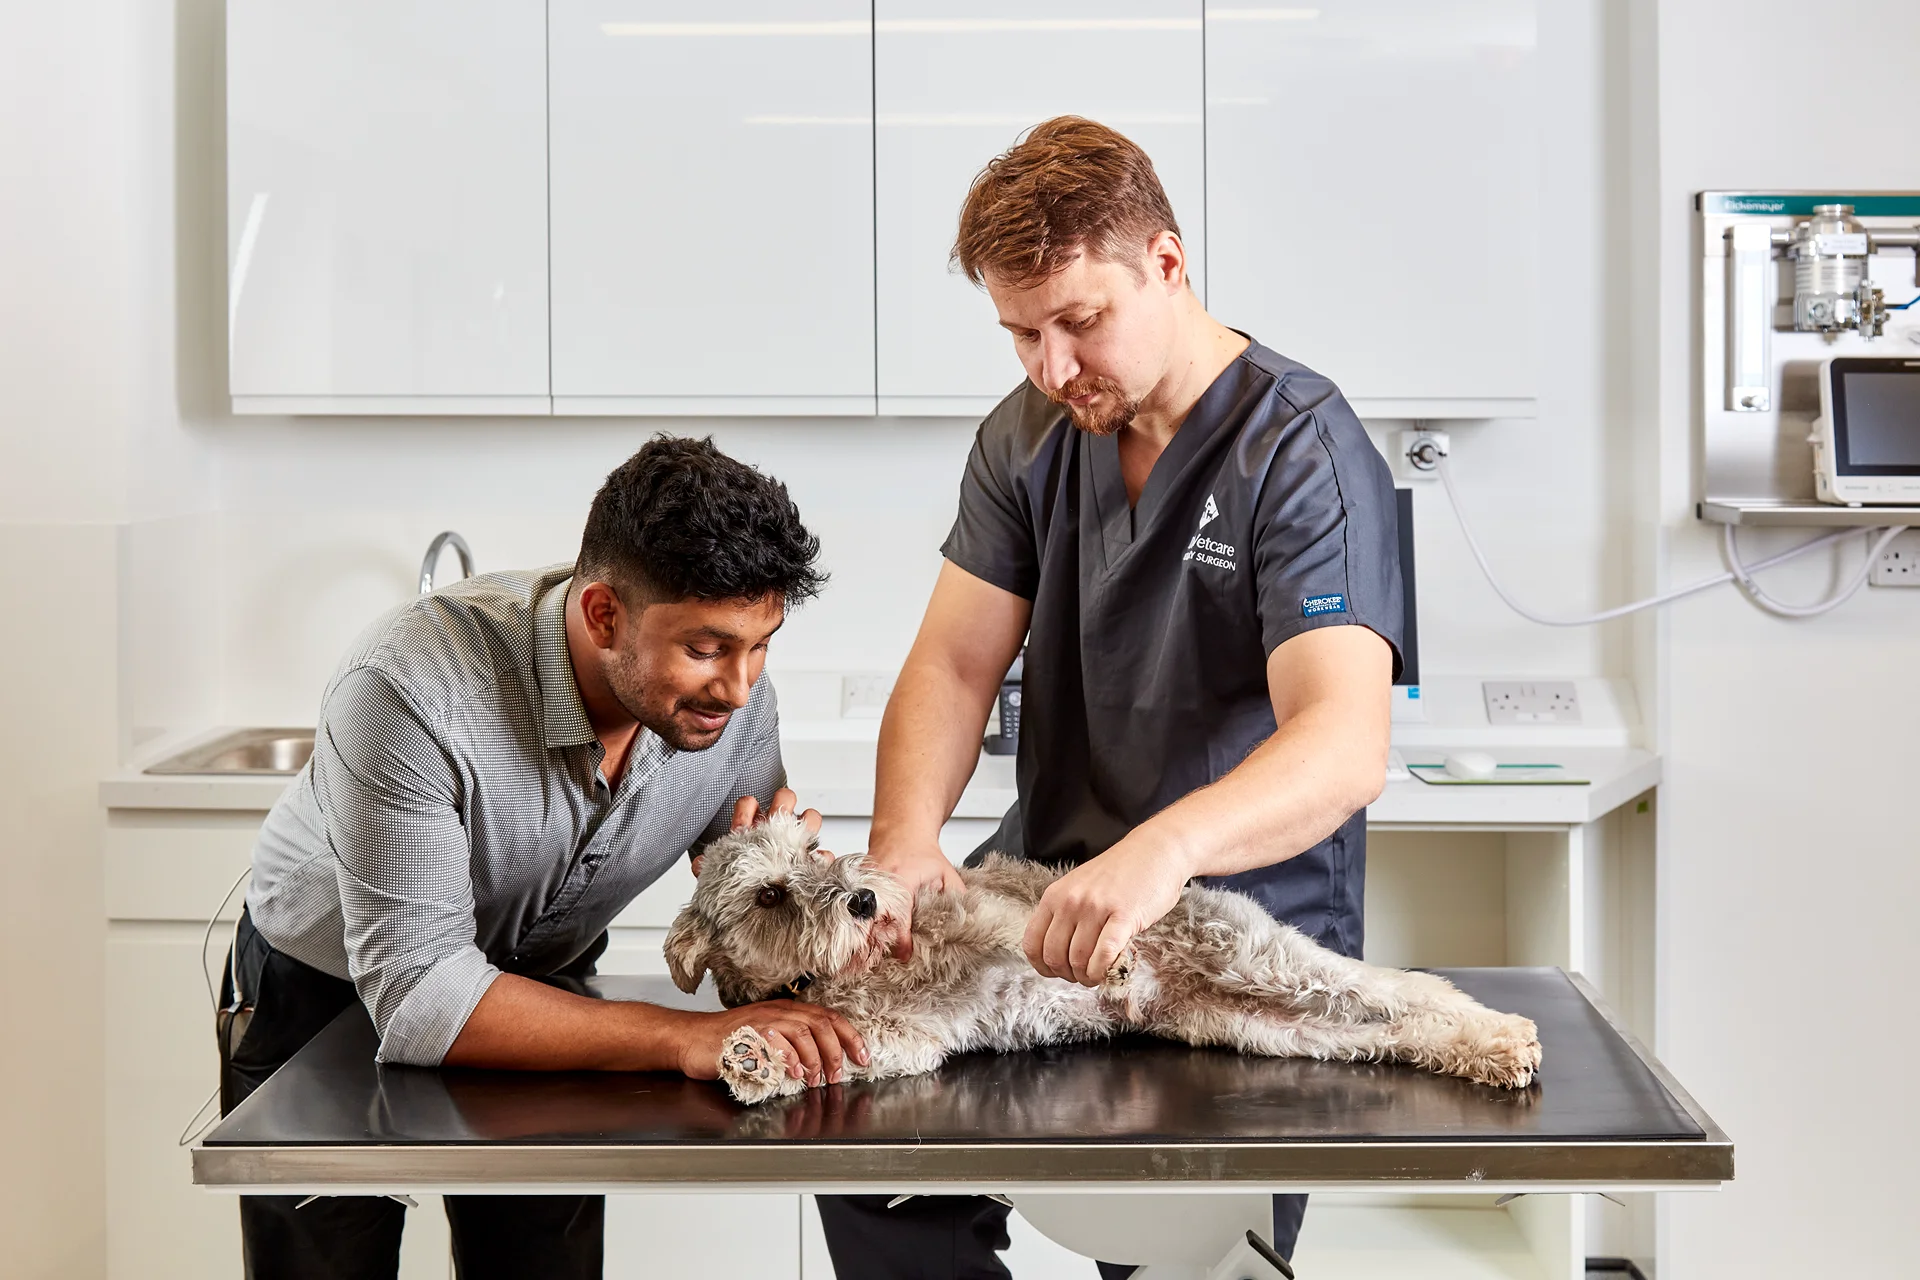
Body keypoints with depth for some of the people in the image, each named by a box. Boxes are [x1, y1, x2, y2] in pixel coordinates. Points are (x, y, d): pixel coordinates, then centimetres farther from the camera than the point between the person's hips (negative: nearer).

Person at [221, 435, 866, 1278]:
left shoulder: (733, 701, -21)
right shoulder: (413, 691, -38)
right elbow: (418, 996, -39)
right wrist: (687, 1038, -46)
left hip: (535, 985, 4)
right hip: (329, 994, -3)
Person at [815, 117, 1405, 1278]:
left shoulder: (1302, 453, -15)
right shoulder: (1030, 438, 7)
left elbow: (1344, 746, -28)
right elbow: (954, 665, 3)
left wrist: (1162, 851, -46)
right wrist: (905, 843, -18)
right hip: (1045, 892, 5)